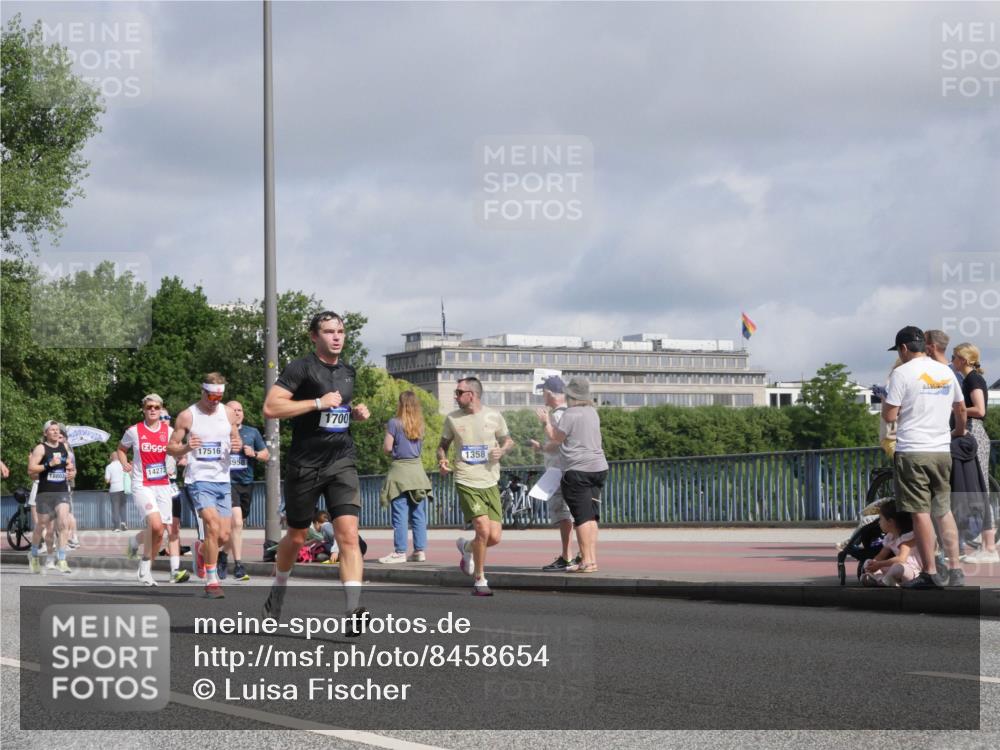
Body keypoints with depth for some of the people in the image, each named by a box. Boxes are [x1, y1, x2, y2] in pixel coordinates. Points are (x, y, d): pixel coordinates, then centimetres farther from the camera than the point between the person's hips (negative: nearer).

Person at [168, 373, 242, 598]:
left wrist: (238, 446, -6)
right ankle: (212, 582, -15)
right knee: (213, 526, -21)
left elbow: (237, 440, 19)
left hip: (222, 480, 5)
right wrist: (186, 448, -23)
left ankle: (203, 554, 38)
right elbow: (170, 447, -1)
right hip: (199, 479, -5)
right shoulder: (187, 416, -4)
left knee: (223, 536, 4)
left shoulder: (228, 414, 8)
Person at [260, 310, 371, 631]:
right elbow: (270, 407, -17)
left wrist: (356, 413, 10)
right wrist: (318, 403, -19)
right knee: (296, 537, 12)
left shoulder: (348, 371, 14)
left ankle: (353, 611, -24)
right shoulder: (300, 368, -7)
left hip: (342, 462, 4)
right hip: (305, 464, -3)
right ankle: (278, 590, 41)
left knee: (348, 533, -15)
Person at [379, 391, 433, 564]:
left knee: (400, 515, -4)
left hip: (399, 469, -5)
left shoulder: (394, 423, -8)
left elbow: (387, 448, -7)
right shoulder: (420, 425, 8)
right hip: (417, 469, 5)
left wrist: (387, 434, 11)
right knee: (418, 514, 7)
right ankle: (420, 550, 8)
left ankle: (400, 552, -4)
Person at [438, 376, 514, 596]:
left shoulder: (494, 416, 3)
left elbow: (508, 441, 16)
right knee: (483, 529, -17)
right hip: (467, 483, -2)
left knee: (494, 537, -3)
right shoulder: (452, 419, 4)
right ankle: (479, 581, 0)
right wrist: (441, 460, -5)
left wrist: (503, 450, -6)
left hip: (491, 484, 2)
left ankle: (467, 547, 32)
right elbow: (443, 445, 16)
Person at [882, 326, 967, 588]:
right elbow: (961, 410, 21)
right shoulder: (946, 372, 10)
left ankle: (930, 572, -2)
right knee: (944, 510, 13)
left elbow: (889, 416, -10)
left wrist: (886, 399, 11)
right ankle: (955, 570, 10)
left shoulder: (902, 373, -7)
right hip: (942, 450, 5)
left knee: (921, 512, -2)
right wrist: (959, 432, 40)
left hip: (912, 452, -5)